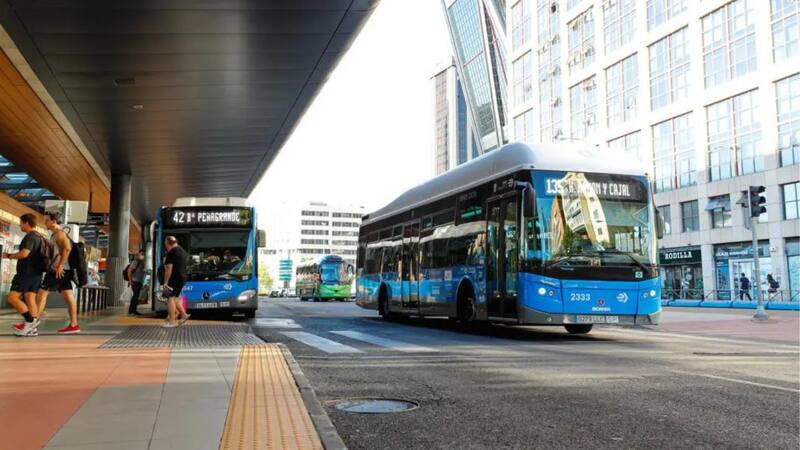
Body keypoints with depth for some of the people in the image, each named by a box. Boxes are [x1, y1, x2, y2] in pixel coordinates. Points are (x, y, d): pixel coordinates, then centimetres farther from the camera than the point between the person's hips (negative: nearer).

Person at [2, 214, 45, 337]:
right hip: (37, 272, 9)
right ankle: (33, 329, 0)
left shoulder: (30, 236, -12)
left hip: (27, 272, -9)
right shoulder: (41, 237, 18)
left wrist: (9, 256, -10)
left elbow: (24, 254, -24)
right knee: (30, 299, 5)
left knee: (12, 298, -7)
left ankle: (30, 320, -13)